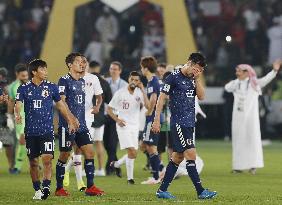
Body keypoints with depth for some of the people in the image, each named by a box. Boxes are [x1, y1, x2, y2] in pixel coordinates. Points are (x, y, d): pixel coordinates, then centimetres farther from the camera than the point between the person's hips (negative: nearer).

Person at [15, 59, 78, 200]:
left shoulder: (51, 87, 4)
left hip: (47, 130, 0)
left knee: (47, 159, -15)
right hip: (30, 131, 0)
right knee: (33, 162, 6)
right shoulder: (24, 88, 1)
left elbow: (60, 105, 15)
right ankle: (37, 190, 19)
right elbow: (18, 105, -8)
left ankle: (46, 187, -15)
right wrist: (17, 115, -31)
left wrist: (70, 121, 15)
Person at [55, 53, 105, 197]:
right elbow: (61, 102, -14)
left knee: (89, 152, -1)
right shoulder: (64, 80, -8)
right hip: (67, 125, -7)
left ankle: (90, 187, 3)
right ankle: (59, 188, 9)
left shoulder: (82, 81, 15)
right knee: (64, 155, 0)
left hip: (81, 125, 7)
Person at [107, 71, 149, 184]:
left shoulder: (140, 93, 2)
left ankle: (116, 164, 34)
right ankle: (130, 178, -5)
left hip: (135, 126, 5)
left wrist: (142, 90, -19)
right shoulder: (120, 93, -6)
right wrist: (117, 119, -14)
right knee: (132, 151, -15)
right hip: (123, 125, -5)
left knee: (133, 153, 9)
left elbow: (147, 105, -16)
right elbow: (109, 109, 0)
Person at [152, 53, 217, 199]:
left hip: (189, 124, 8)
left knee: (178, 157, 9)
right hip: (178, 123, -8)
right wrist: (156, 120, -10)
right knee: (191, 154, -12)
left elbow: (201, 97, 6)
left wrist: (197, 79, -2)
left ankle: (162, 190, 14)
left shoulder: (192, 79, 14)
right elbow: (161, 98, -7)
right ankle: (200, 191, -11)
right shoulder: (174, 77, -8)